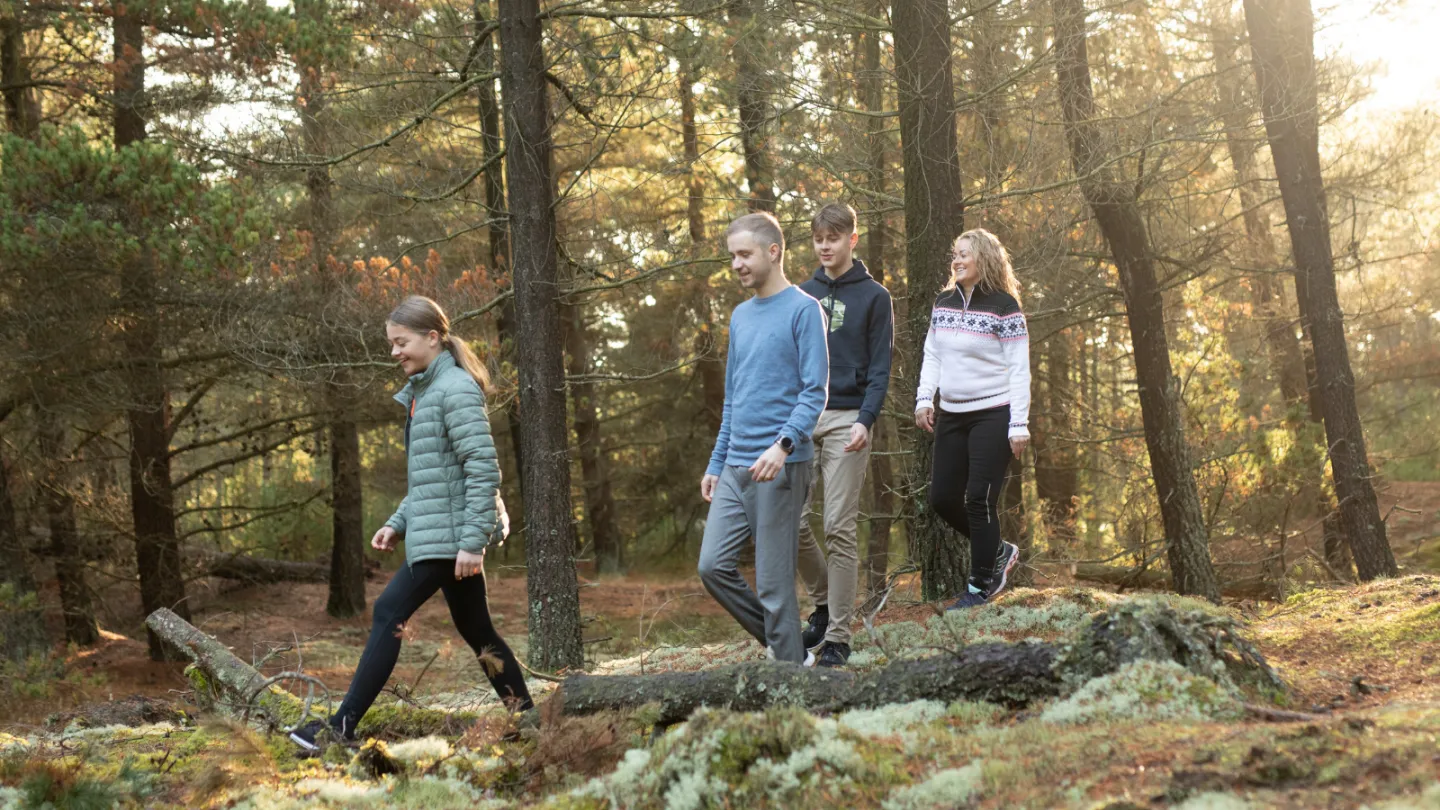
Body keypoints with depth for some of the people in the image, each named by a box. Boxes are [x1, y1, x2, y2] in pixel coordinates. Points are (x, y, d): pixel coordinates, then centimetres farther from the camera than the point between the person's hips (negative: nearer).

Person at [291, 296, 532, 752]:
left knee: (390, 615, -10)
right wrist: (398, 524, 15)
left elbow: (484, 469, -20)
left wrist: (473, 541, -22)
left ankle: (343, 727, -6)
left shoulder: (456, 390, -13)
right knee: (475, 629, 12)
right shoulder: (423, 392, 16)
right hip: (436, 531, 10)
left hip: (449, 532, -10)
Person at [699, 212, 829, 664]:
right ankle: (783, 643, 19)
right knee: (713, 566, 3)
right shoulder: (741, 316, 17)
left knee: (773, 582, -3)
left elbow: (816, 390, -13)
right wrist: (716, 465, 20)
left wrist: (784, 444, -27)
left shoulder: (803, 310, -6)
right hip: (735, 468, 7)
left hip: (780, 467, -7)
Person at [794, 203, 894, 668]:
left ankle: (838, 637, 0)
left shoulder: (874, 296, 2)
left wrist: (866, 420, -16)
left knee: (839, 528, -5)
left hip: (846, 420, -4)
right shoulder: (803, 294, 14)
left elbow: (880, 367, -3)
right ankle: (823, 602, 22)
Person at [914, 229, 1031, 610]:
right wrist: (924, 398, 1)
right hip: (951, 415, 7)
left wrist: (1019, 424, -14)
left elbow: (1019, 369, -10)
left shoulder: (1004, 307, -9)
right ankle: (998, 552, 27)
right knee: (942, 498, 6)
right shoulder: (944, 303, 9)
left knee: (979, 500, -8)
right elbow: (932, 355, 15)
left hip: (993, 415, -7)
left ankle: (980, 586, 6)